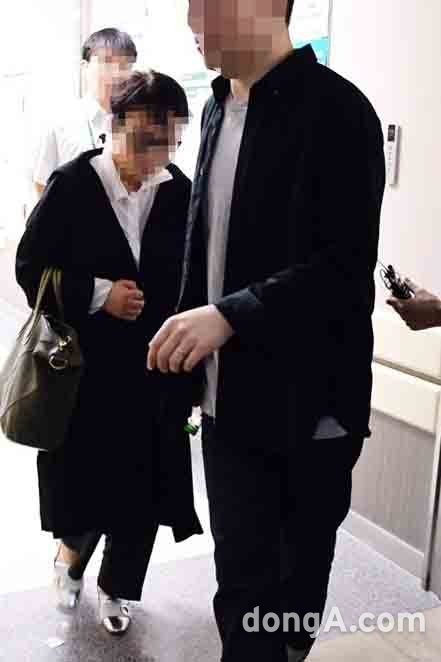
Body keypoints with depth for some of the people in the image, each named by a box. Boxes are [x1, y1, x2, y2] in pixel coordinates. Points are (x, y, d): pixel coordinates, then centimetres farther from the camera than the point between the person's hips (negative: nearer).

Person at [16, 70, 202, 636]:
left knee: (142, 485, 10)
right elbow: (30, 267, -6)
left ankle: (118, 588, 35)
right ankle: (73, 550, 43)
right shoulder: (72, 185, -9)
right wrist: (97, 294, -18)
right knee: (80, 480, 7)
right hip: (82, 367, -2)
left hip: (154, 372, 2)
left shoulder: (182, 194, -3)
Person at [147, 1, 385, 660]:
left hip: (307, 407, -5)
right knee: (241, 581, 11)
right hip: (230, 400, 5)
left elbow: (346, 266, -19)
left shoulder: (336, 110, -12)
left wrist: (229, 315, -27)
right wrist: (188, 323, 10)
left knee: (295, 586, 15)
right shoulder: (218, 108, 10)